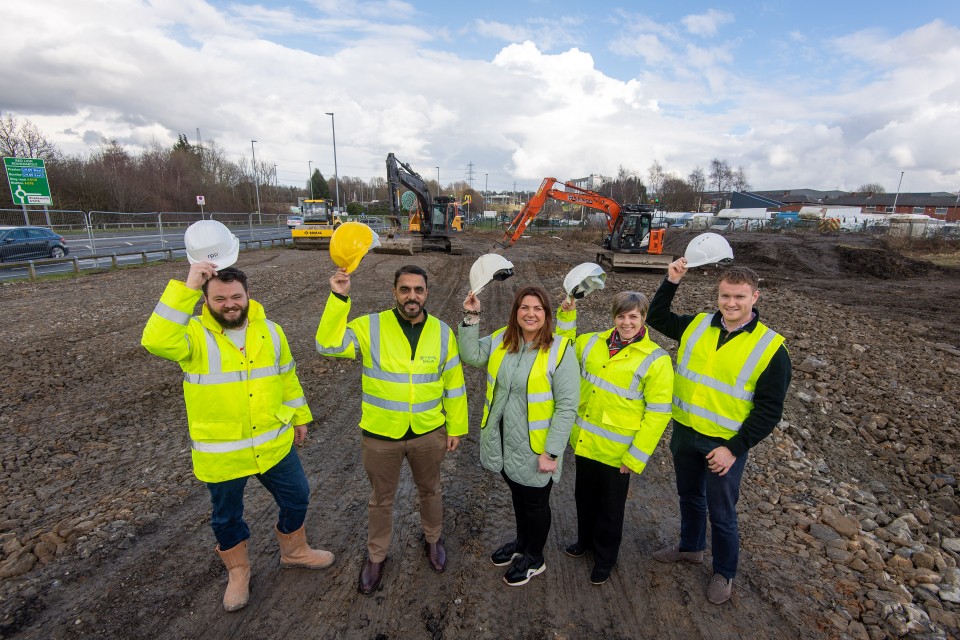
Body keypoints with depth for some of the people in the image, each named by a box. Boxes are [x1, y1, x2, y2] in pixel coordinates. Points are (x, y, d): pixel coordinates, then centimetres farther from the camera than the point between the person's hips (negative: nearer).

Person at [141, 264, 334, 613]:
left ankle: (294, 551, 46)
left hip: (274, 444, 3)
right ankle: (238, 571, 47)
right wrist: (186, 287, -41)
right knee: (227, 516, 19)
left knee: (296, 497, 17)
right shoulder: (194, 335, -15)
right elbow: (157, 341, -38)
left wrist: (298, 417, 11)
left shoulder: (269, 330, -4)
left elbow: (287, 377, 6)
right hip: (221, 453, -3)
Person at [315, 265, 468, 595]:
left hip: (429, 433, 2)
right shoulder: (371, 326, -11)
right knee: (381, 499, 19)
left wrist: (456, 427, 4)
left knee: (430, 490, 23)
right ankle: (376, 556, 45)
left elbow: (453, 384, 0)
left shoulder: (442, 332, -6)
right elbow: (328, 344, -21)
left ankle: (433, 539, 52)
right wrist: (338, 299, -30)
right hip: (380, 434, -1)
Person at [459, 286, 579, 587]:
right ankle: (522, 543, 54)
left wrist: (552, 452, -19)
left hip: (535, 448, -5)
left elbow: (567, 407, -19)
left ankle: (535, 558, 45)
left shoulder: (560, 350, -19)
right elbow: (471, 355, -9)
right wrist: (471, 318, -17)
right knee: (517, 494, 27)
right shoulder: (501, 340, -2)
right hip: (503, 443, 5)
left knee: (536, 503, 18)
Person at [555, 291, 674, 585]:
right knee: (584, 496, 24)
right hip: (584, 441, 5)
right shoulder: (595, 342, -1)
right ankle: (586, 539, 51)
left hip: (616, 450, -4)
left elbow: (657, 414, -14)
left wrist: (636, 457, -15)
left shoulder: (656, 360, -15)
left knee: (610, 506, 17)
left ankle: (605, 557, 42)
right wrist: (567, 316, 0)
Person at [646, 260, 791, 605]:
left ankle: (724, 573, 39)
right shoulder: (697, 325, -3)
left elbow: (769, 409, -12)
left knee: (721, 513, 13)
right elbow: (657, 317, 12)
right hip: (684, 433, 4)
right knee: (689, 496, 24)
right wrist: (671, 282, -2)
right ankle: (690, 547, 50)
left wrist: (734, 449, -17)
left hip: (724, 445, -4)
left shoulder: (770, 347, -15)